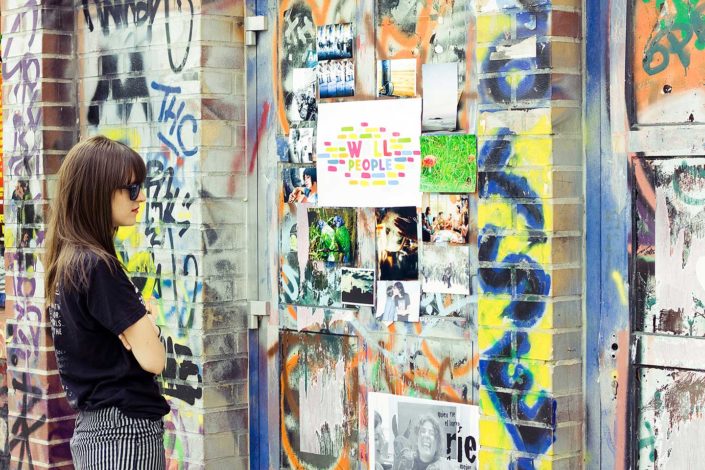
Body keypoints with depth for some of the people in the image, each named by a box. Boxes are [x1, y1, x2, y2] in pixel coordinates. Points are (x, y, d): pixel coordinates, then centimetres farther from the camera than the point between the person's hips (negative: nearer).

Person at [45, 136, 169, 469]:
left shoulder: (66, 261, 10)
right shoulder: (98, 267, -16)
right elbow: (153, 359, -17)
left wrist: (139, 321, -4)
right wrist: (148, 322, 1)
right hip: (126, 429, -9)